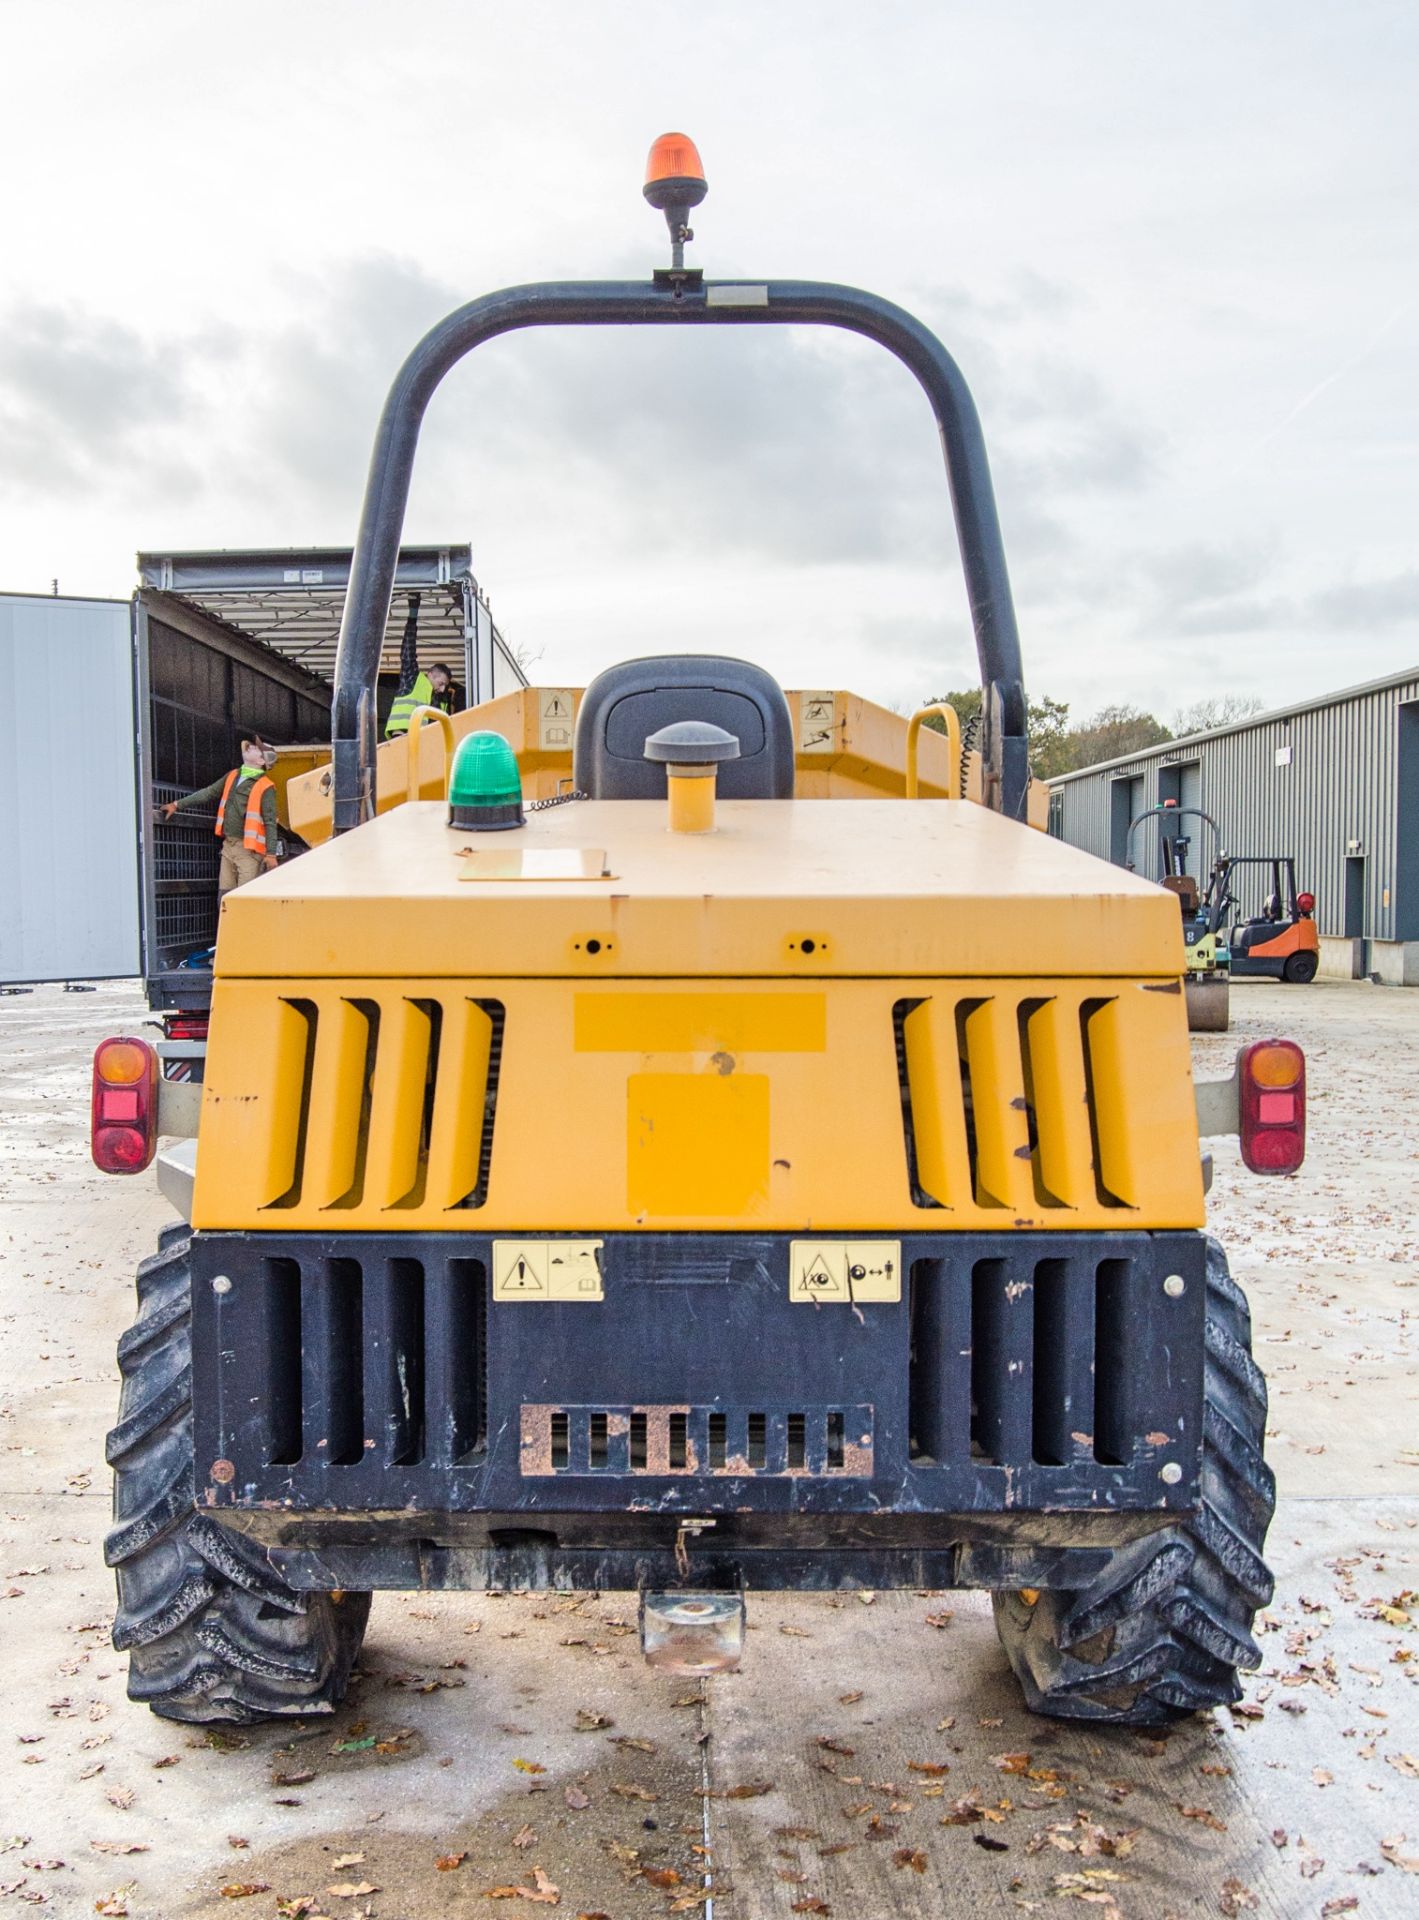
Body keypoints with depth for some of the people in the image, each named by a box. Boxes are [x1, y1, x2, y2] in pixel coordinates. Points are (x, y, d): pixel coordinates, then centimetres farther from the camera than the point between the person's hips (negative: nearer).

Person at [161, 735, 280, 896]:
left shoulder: (265, 787, -9)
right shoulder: (232, 776, 13)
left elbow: (270, 822, -12)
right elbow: (208, 793, 20)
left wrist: (271, 853, -17)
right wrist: (177, 804, 19)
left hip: (248, 849, -7)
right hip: (228, 845, 7)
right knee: (224, 896, 8)